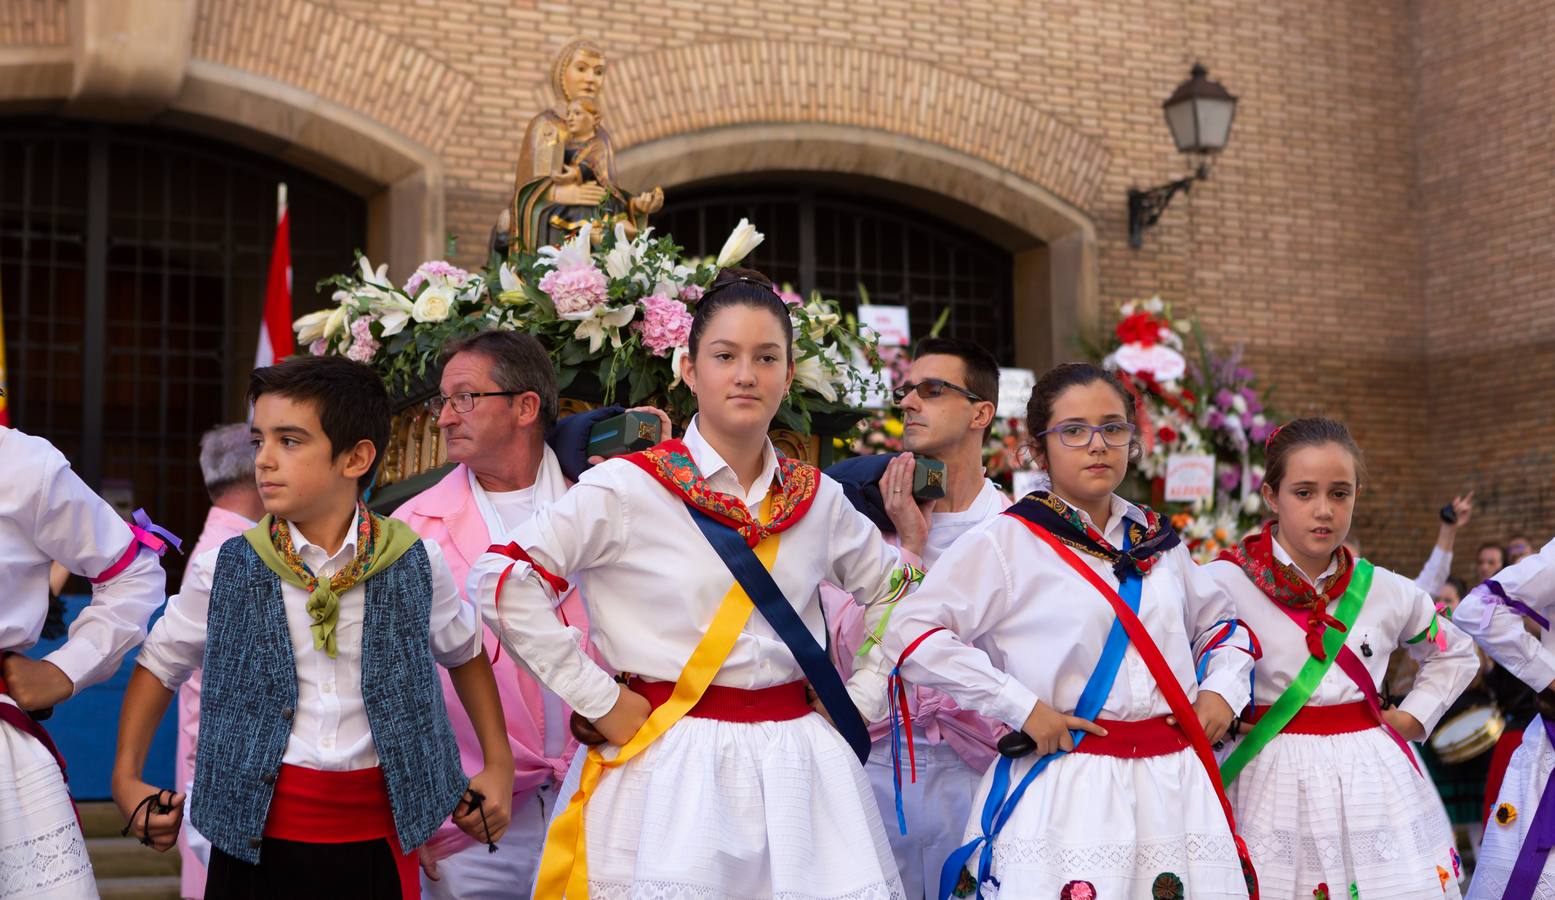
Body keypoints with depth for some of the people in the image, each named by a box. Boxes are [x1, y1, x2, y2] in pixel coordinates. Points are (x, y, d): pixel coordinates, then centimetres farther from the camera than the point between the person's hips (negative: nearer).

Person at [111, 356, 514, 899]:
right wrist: (126, 777, 2)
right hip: (256, 833, 0)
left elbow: (464, 653, 16)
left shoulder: (414, 564, -3)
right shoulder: (225, 570, -4)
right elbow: (161, 663, 12)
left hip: (377, 835, 0)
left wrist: (498, 765, 11)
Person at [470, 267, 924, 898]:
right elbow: (501, 581, -13)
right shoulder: (629, 487, -7)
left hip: (796, 766, 4)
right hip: (673, 766, -4)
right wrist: (599, 700, -12)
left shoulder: (817, 499, 7)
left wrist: (860, 699, 10)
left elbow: (896, 592, 22)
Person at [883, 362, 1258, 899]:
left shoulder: (1156, 540, 14)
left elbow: (1219, 621, 28)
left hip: (1172, 784, 5)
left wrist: (1221, 688, 8)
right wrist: (1020, 707, -15)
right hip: (1064, 791, -5)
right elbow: (912, 633, -12)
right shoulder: (1005, 542, -4)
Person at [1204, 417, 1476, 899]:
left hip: (1373, 778, 4)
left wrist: (1411, 718, 11)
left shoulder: (1388, 592, 6)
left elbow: (1455, 653, 24)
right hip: (1276, 781, -3)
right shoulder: (1224, 585, -9)